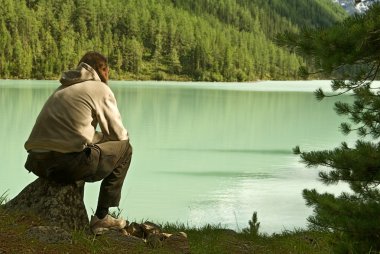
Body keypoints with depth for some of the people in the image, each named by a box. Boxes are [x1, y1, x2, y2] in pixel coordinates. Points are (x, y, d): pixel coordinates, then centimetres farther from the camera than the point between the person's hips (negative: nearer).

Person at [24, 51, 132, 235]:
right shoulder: (101, 89, 4)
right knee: (124, 147, 13)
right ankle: (101, 217, 10)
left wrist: (97, 137, 30)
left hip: (37, 163, 8)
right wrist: (104, 137, 28)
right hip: (69, 164, -8)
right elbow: (119, 134, 8)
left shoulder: (62, 88, 27)